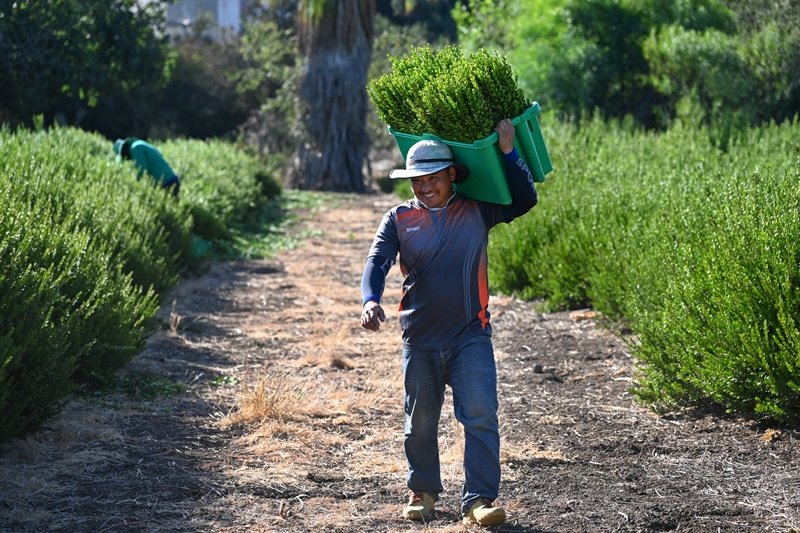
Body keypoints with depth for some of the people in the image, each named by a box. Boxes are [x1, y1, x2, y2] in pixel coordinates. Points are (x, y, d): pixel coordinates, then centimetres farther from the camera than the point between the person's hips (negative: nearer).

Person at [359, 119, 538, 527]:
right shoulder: (398, 219, 2)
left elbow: (525, 200, -2)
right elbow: (377, 262, -10)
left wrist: (507, 151, -10)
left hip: (471, 336, -1)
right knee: (420, 422, 12)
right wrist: (370, 301, -29)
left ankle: (478, 500, -11)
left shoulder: (476, 212, 3)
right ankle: (422, 491, 31)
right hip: (420, 341, 1)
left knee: (481, 416, -12)